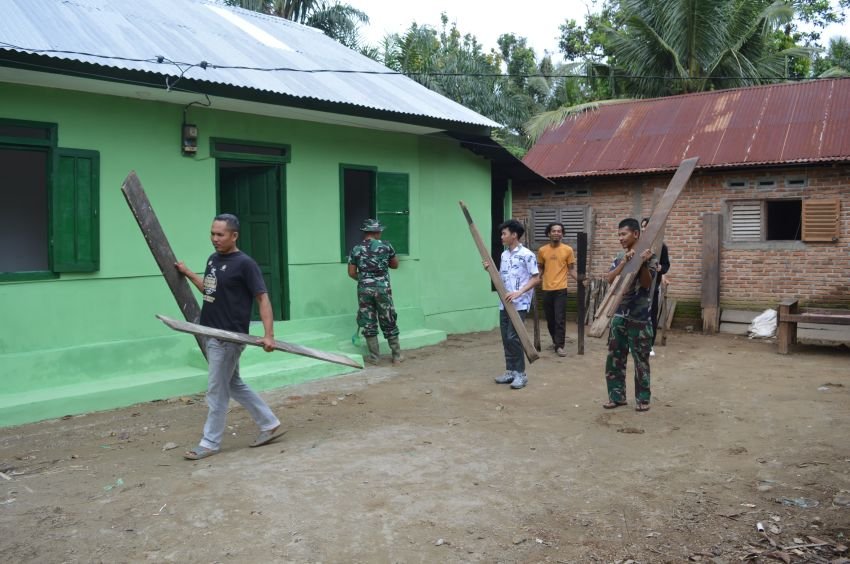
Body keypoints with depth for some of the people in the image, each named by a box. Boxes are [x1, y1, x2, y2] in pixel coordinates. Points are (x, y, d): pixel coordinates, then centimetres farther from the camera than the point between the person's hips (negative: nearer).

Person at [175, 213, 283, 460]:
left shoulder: (244, 263, -15)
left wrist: (268, 335, -25)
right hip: (212, 335, 9)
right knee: (234, 385, 17)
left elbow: (263, 298, -17)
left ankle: (210, 442, 13)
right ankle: (269, 424, 28)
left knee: (217, 390, 0)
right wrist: (188, 273, 15)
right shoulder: (213, 259, 9)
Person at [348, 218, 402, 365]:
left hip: (364, 289, 1)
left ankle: (374, 357, 9)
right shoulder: (386, 246, 0)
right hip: (383, 288, -1)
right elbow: (395, 265, 13)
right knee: (389, 323, 9)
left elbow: (351, 273, 4)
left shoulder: (356, 249, 2)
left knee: (368, 323, 8)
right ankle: (397, 355, 14)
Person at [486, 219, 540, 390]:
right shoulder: (504, 255, 13)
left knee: (513, 337, -11)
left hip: (519, 304, -7)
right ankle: (510, 371, 17)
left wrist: (519, 292, -19)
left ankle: (520, 373, -1)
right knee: (505, 338, 8)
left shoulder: (526, 255, -10)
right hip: (504, 303, 7)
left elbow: (536, 278, -10)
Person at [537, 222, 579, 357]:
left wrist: (580, 280, -12)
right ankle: (555, 340, 32)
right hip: (546, 289, 3)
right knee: (550, 319, 12)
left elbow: (571, 269, 2)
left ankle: (559, 346, -1)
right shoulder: (542, 250, 4)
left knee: (560, 319, -6)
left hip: (561, 289, -3)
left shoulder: (568, 250, -1)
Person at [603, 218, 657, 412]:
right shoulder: (620, 256, 8)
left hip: (639, 316, -5)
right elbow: (610, 279, -5)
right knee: (614, 357, 8)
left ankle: (643, 398, 15)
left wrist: (643, 263, -28)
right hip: (619, 314, 5)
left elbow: (647, 284, -14)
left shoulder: (648, 255, -7)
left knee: (641, 359, 4)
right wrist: (625, 262, -16)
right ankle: (617, 396, 18)